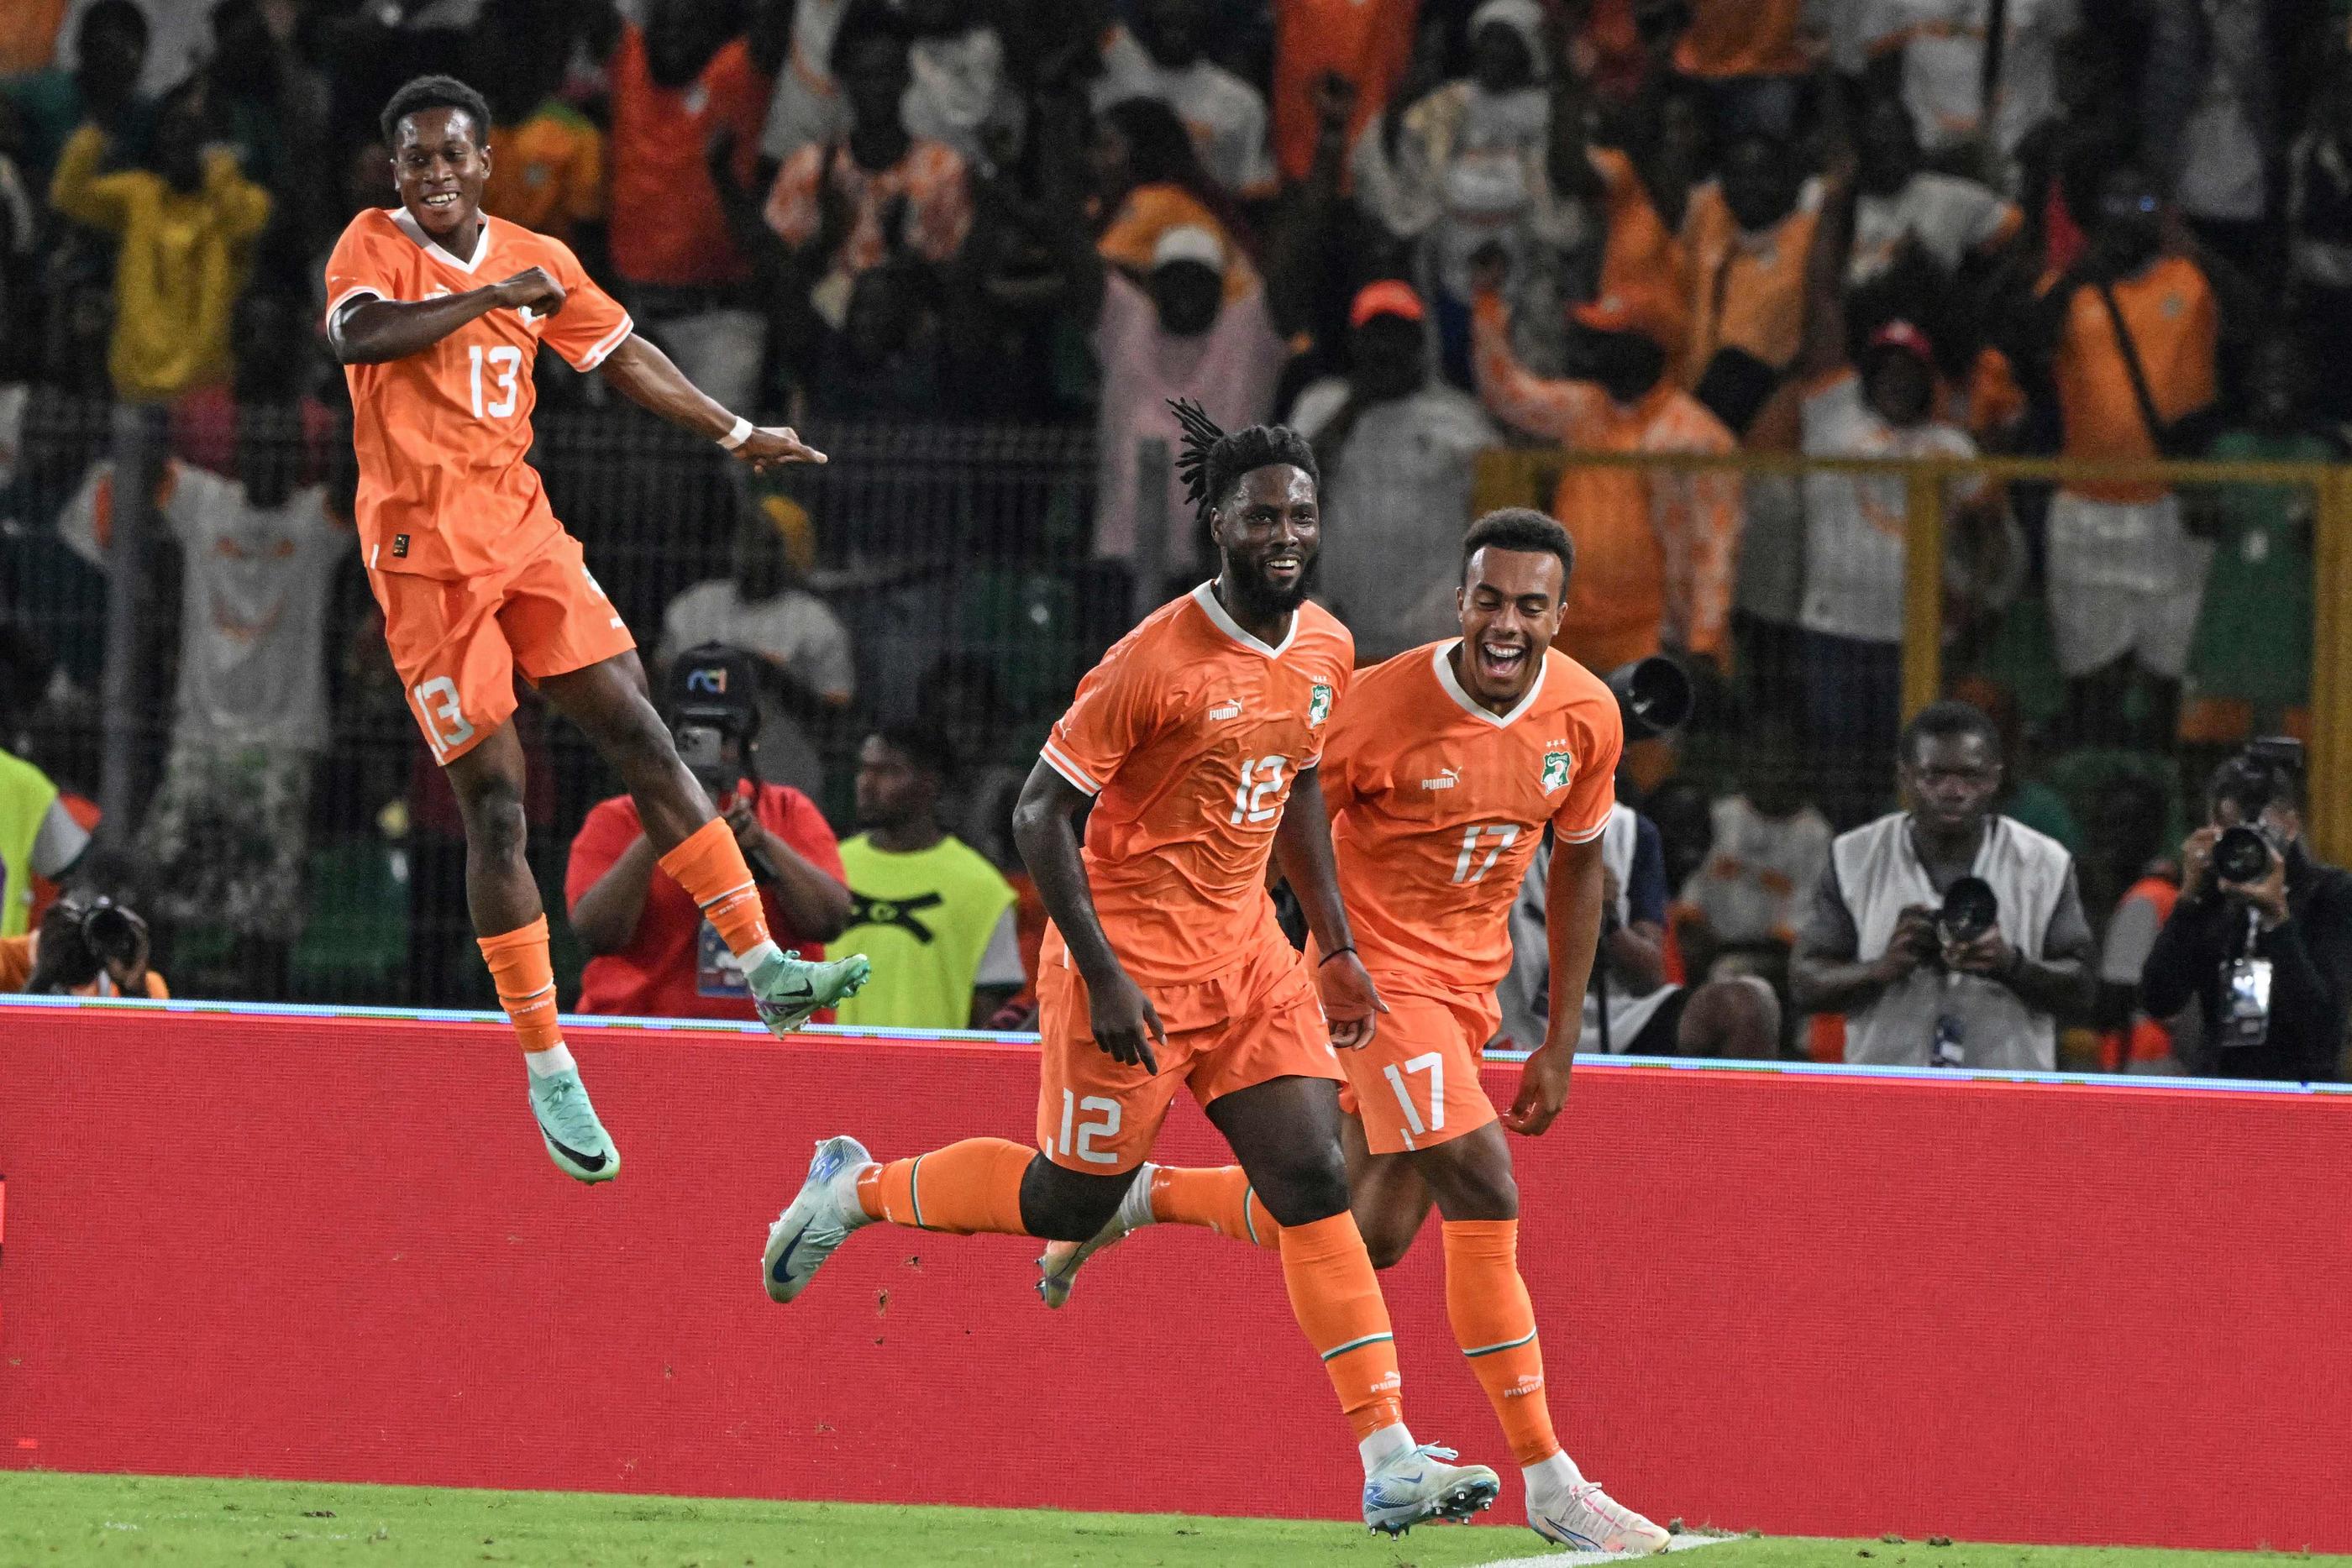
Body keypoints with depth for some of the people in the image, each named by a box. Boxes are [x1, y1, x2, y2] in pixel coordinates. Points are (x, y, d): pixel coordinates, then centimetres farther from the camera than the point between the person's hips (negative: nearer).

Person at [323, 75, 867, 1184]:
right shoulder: (373, 246, -6)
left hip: (525, 535, 5)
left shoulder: (537, 262, 10)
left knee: (640, 737, -3)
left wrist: (736, 435, 24)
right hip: (424, 556, -5)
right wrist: (493, 297, -26)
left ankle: (764, 969, 1)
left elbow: (623, 355, 22)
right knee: (494, 809, -4)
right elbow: (355, 335, -27)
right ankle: (546, 1070, 2)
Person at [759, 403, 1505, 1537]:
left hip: (1245, 953, 6)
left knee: (1314, 1181, -5)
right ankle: (857, 1190, 30)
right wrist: (1104, 976, -20)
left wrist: (1337, 948, 16)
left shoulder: (1325, 652, 3)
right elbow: (1039, 813, -16)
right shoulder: (1157, 660, -20)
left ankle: (1388, 1460, -8)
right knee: (1069, 1201, 5)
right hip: (1133, 959, -6)